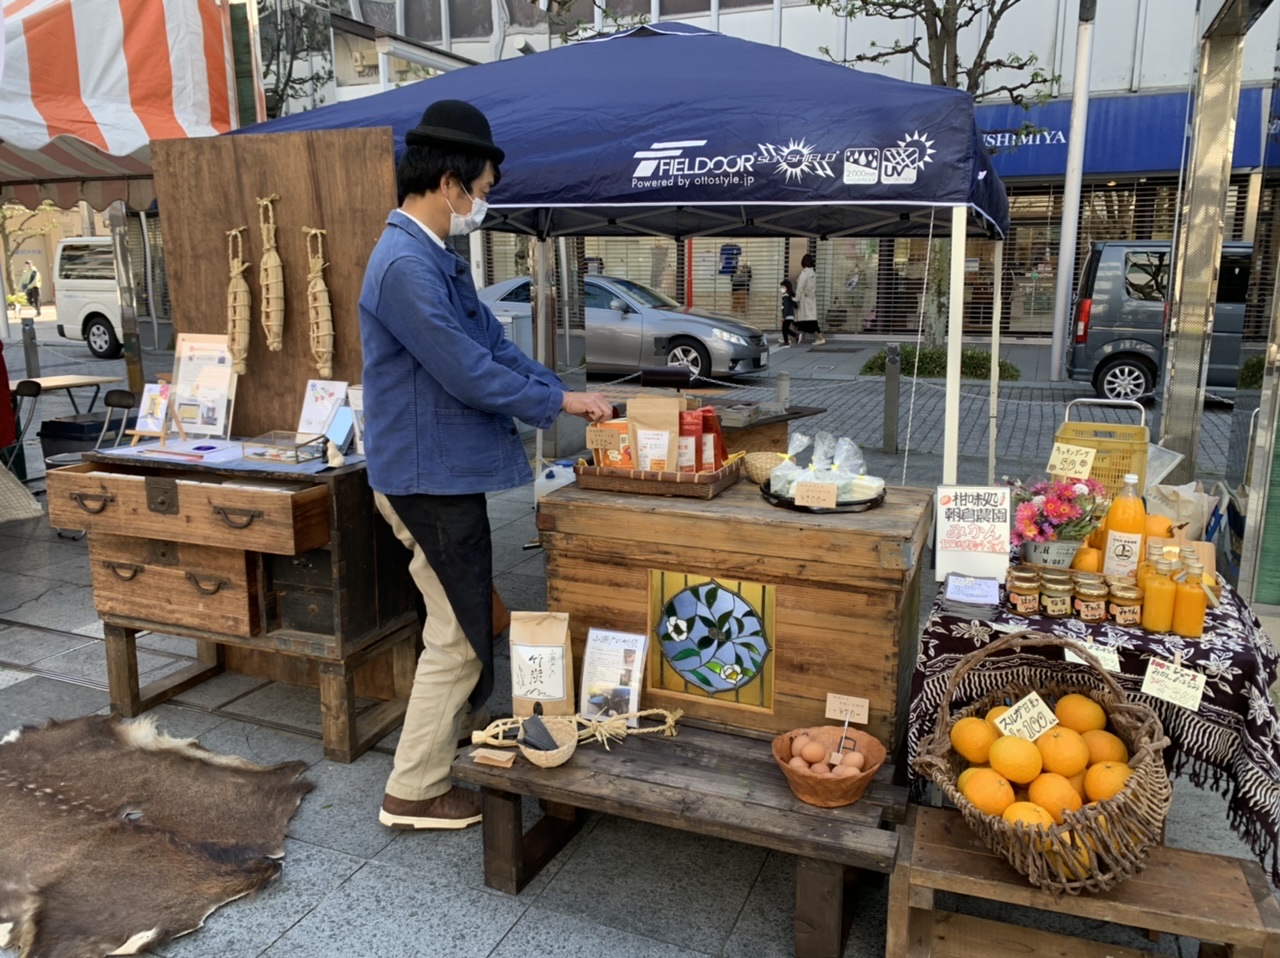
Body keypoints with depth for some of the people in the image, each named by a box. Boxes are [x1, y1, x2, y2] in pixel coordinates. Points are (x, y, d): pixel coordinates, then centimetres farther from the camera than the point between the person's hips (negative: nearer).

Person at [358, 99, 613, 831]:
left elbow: (494, 342, 14)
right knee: (458, 637, 0)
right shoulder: (406, 265, -21)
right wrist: (558, 403, -13)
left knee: (474, 619, 21)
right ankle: (414, 792, 16)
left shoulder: (440, 259, 12)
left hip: (448, 474, 10)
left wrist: (564, 392, 3)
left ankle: (464, 736, 39)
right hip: (428, 481, -10)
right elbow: (468, 372, -24)